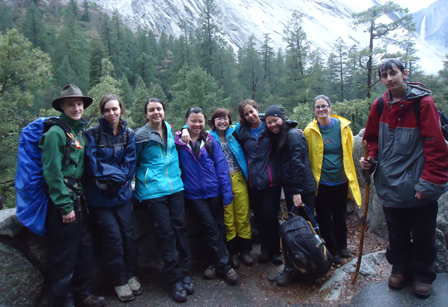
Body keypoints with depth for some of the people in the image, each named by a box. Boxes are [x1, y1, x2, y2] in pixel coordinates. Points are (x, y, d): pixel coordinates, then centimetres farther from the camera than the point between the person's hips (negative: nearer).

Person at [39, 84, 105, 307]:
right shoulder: (56, 133, -11)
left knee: (84, 250, 16)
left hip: (78, 200, 8)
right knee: (65, 257, 2)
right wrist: (65, 206, -17)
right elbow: (52, 173, -17)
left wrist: (82, 200, 12)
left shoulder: (80, 133, 12)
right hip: (63, 203, -8)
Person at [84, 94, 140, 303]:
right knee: (113, 237, 1)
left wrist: (112, 179, -15)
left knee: (128, 234, 7)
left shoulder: (129, 135, 3)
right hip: (99, 197, -3)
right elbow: (92, 164, -14)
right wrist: (116, 174, -17)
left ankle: (131, 275, 28)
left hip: (122, 193, 3)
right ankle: (119, 282, 20)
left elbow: (129, 164, -4)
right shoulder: (93, 134, -5)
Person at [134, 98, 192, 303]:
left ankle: (185, 273, 19)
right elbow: (133, 163, 3)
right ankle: (176, 279, 12)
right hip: (153, 191, -4)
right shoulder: (140, 136, -4)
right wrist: (143, 180, 4)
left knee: (180, 228, 5)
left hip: (175, 187, 4)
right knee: (165, 232, -1)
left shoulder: (170, 129, 10)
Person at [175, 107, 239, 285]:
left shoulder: (211, 141, 1)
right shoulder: (178, 142, -2)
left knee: (218, 228, 11)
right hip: (194, 193, -2)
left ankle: (215, 263, 30)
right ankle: (224, 266, 12)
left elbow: (221, 166, -2)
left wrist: (226, 192, -6)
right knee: (211, 228, -3)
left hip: (214, 190, 2)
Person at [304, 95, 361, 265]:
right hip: (321, 181, -2)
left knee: (340, 215, 18)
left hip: (340, 180, 2)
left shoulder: (343, 126, -3)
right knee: (324, 218, 7)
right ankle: (332, 251, 25)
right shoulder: (310, 130, -8)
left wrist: (350, 177, 9)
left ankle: (342, 246, 38)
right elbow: (306, 156, 0)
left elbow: (349, 152, 7)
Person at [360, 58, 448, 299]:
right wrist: (370, 158, -5)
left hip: (417, 186, -3)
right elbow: (373, 138, 14)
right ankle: (400, 268, 38)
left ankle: (422, 274, 33)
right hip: (390, 185, 4)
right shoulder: (379, 106, 2)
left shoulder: (423, 102, -11)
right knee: (396, 233, 18)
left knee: (422, 234, 12)